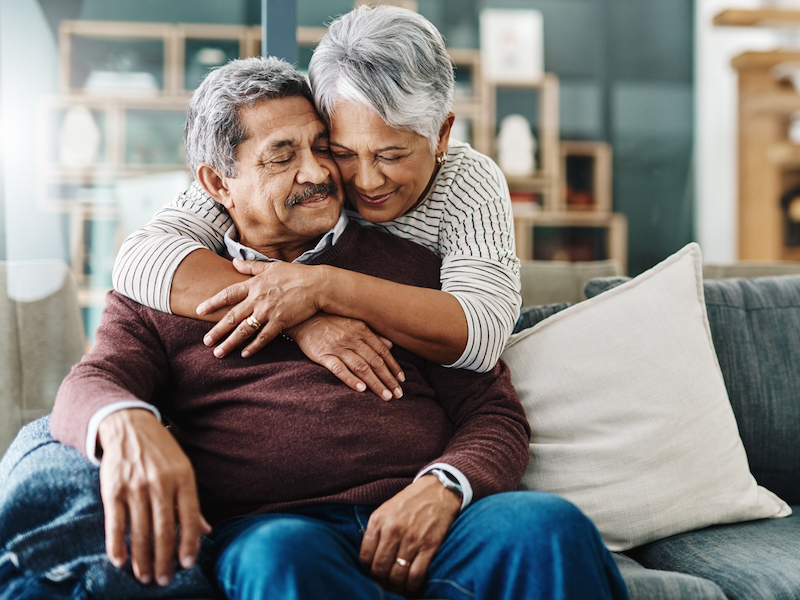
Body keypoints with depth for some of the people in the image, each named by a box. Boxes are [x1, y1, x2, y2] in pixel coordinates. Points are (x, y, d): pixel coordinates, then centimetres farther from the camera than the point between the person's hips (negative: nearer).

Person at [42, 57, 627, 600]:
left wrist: (441, 488, -10)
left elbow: (496, 413, 14)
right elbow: (90, 384, 4)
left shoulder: (412, 265, 20)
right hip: (265, 525, 0)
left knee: (548, 526, -31)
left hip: (426, 522, 1)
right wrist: (126, 423, -24)